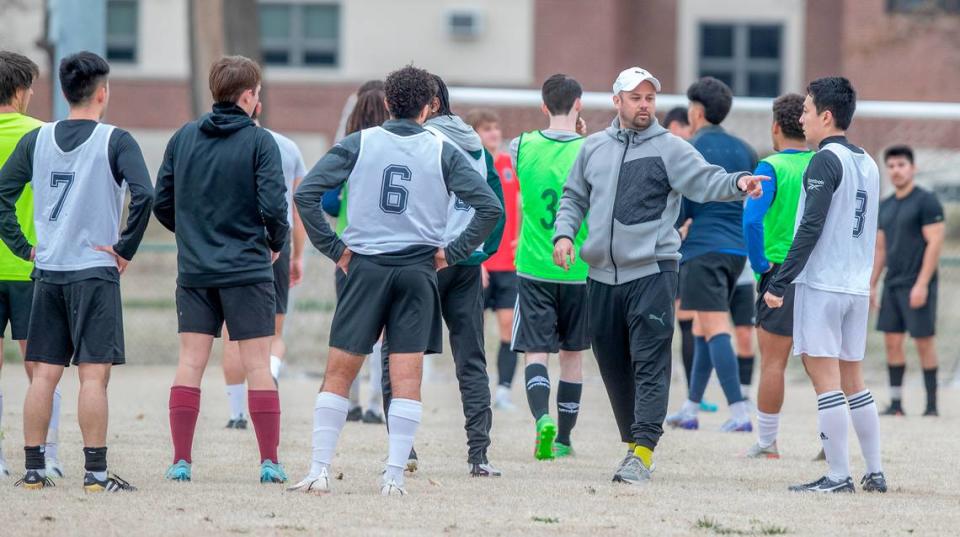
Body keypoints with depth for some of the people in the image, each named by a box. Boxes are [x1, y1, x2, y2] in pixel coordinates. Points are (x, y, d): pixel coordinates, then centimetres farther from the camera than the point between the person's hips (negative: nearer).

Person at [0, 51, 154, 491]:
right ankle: (96, 472, -6)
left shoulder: (36, 140, 6)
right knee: (94, 373, -4)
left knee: (43, 374, 7)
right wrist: (126, 249, -10)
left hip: (46, 272, 4)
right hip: (95, 272, -4)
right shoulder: (115, 141, -7)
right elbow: (144, 195, -19)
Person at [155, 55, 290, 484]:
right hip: (247, 269, -3)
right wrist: (277, 242, 6)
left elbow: (161, 203, 7)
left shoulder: (183, 138, 5)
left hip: (194, 270, 3)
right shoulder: (259, 142, -7)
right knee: (258, 365, 1)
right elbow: (273, 206, -14)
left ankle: (181, 461, 1)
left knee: (190, 363, 5)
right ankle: (269, 462, -1)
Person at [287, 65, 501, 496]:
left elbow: (306, 194, -5)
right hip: (419, 271, 0)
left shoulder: (359, 144, 2)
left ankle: (319, 471, 1)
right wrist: (452, 253, 3)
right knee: (407, 377, 2)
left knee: (339, 372, 6)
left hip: (365, 267, 0)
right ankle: (394, 476, -3)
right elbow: (489, 206, -3)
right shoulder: (442, 153, 2)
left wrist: (334, 248, 1)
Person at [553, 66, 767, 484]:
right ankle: (633, 441, 23)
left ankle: (643, 451, -17)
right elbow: (574, 198, 21)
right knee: (613, 365, 11)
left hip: (652, 273, -5)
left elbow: (705, 180, -15)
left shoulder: (670, 149, -2)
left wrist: (738, 183, -35)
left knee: (649, 363, -11)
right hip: (602, 275, 5)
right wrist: (564, 233, 3)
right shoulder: (594, 148, 13)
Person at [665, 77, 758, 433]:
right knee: (703, 327, 17)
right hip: (737, 249, 7)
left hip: (703, 248, -7)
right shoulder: (743, 151, 12)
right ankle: (690, 409, 22)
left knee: (715, 329, -11)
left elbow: (678, 210, -8)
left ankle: (740, 413, -21)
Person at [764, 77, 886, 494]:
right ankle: (875, 472, 14)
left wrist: (780, 283, -17)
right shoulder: (867, 163, 14)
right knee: (853, 380, 14)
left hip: (821, 283, -8)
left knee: (825, 377, -6)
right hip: (857, 286, 8)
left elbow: (811, 228, -18)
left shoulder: (826, 161, -11)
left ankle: (838, 475, -8)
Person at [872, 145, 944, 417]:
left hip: (917, 285, -7)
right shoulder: (885, 206, 15)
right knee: (892, 341, 4)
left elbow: (935, 243, -12)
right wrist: (871, 285, 14)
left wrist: (921, 284, -18)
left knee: (923, 341, -4)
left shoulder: (926, 201, -7)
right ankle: (896, 403, 8)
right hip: (892, 286, 7)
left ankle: (932, 404, 1)